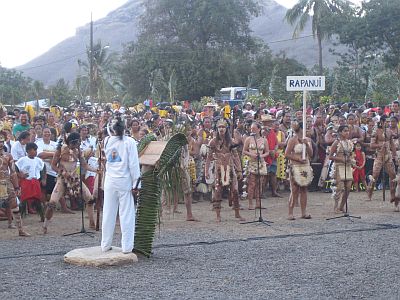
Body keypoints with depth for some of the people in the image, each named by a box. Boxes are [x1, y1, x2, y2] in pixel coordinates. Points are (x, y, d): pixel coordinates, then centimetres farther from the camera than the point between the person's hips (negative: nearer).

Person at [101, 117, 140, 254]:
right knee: (126, 214, 2)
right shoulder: (129, 142, -9)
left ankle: (105, 245, 17)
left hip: (110, 181, 3)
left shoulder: (107, 141, 0)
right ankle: (127, 246, 3)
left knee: (108, 213, 11)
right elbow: (133, 164, -10)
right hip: (125, 181, -3)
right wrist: (135, 183, -4)